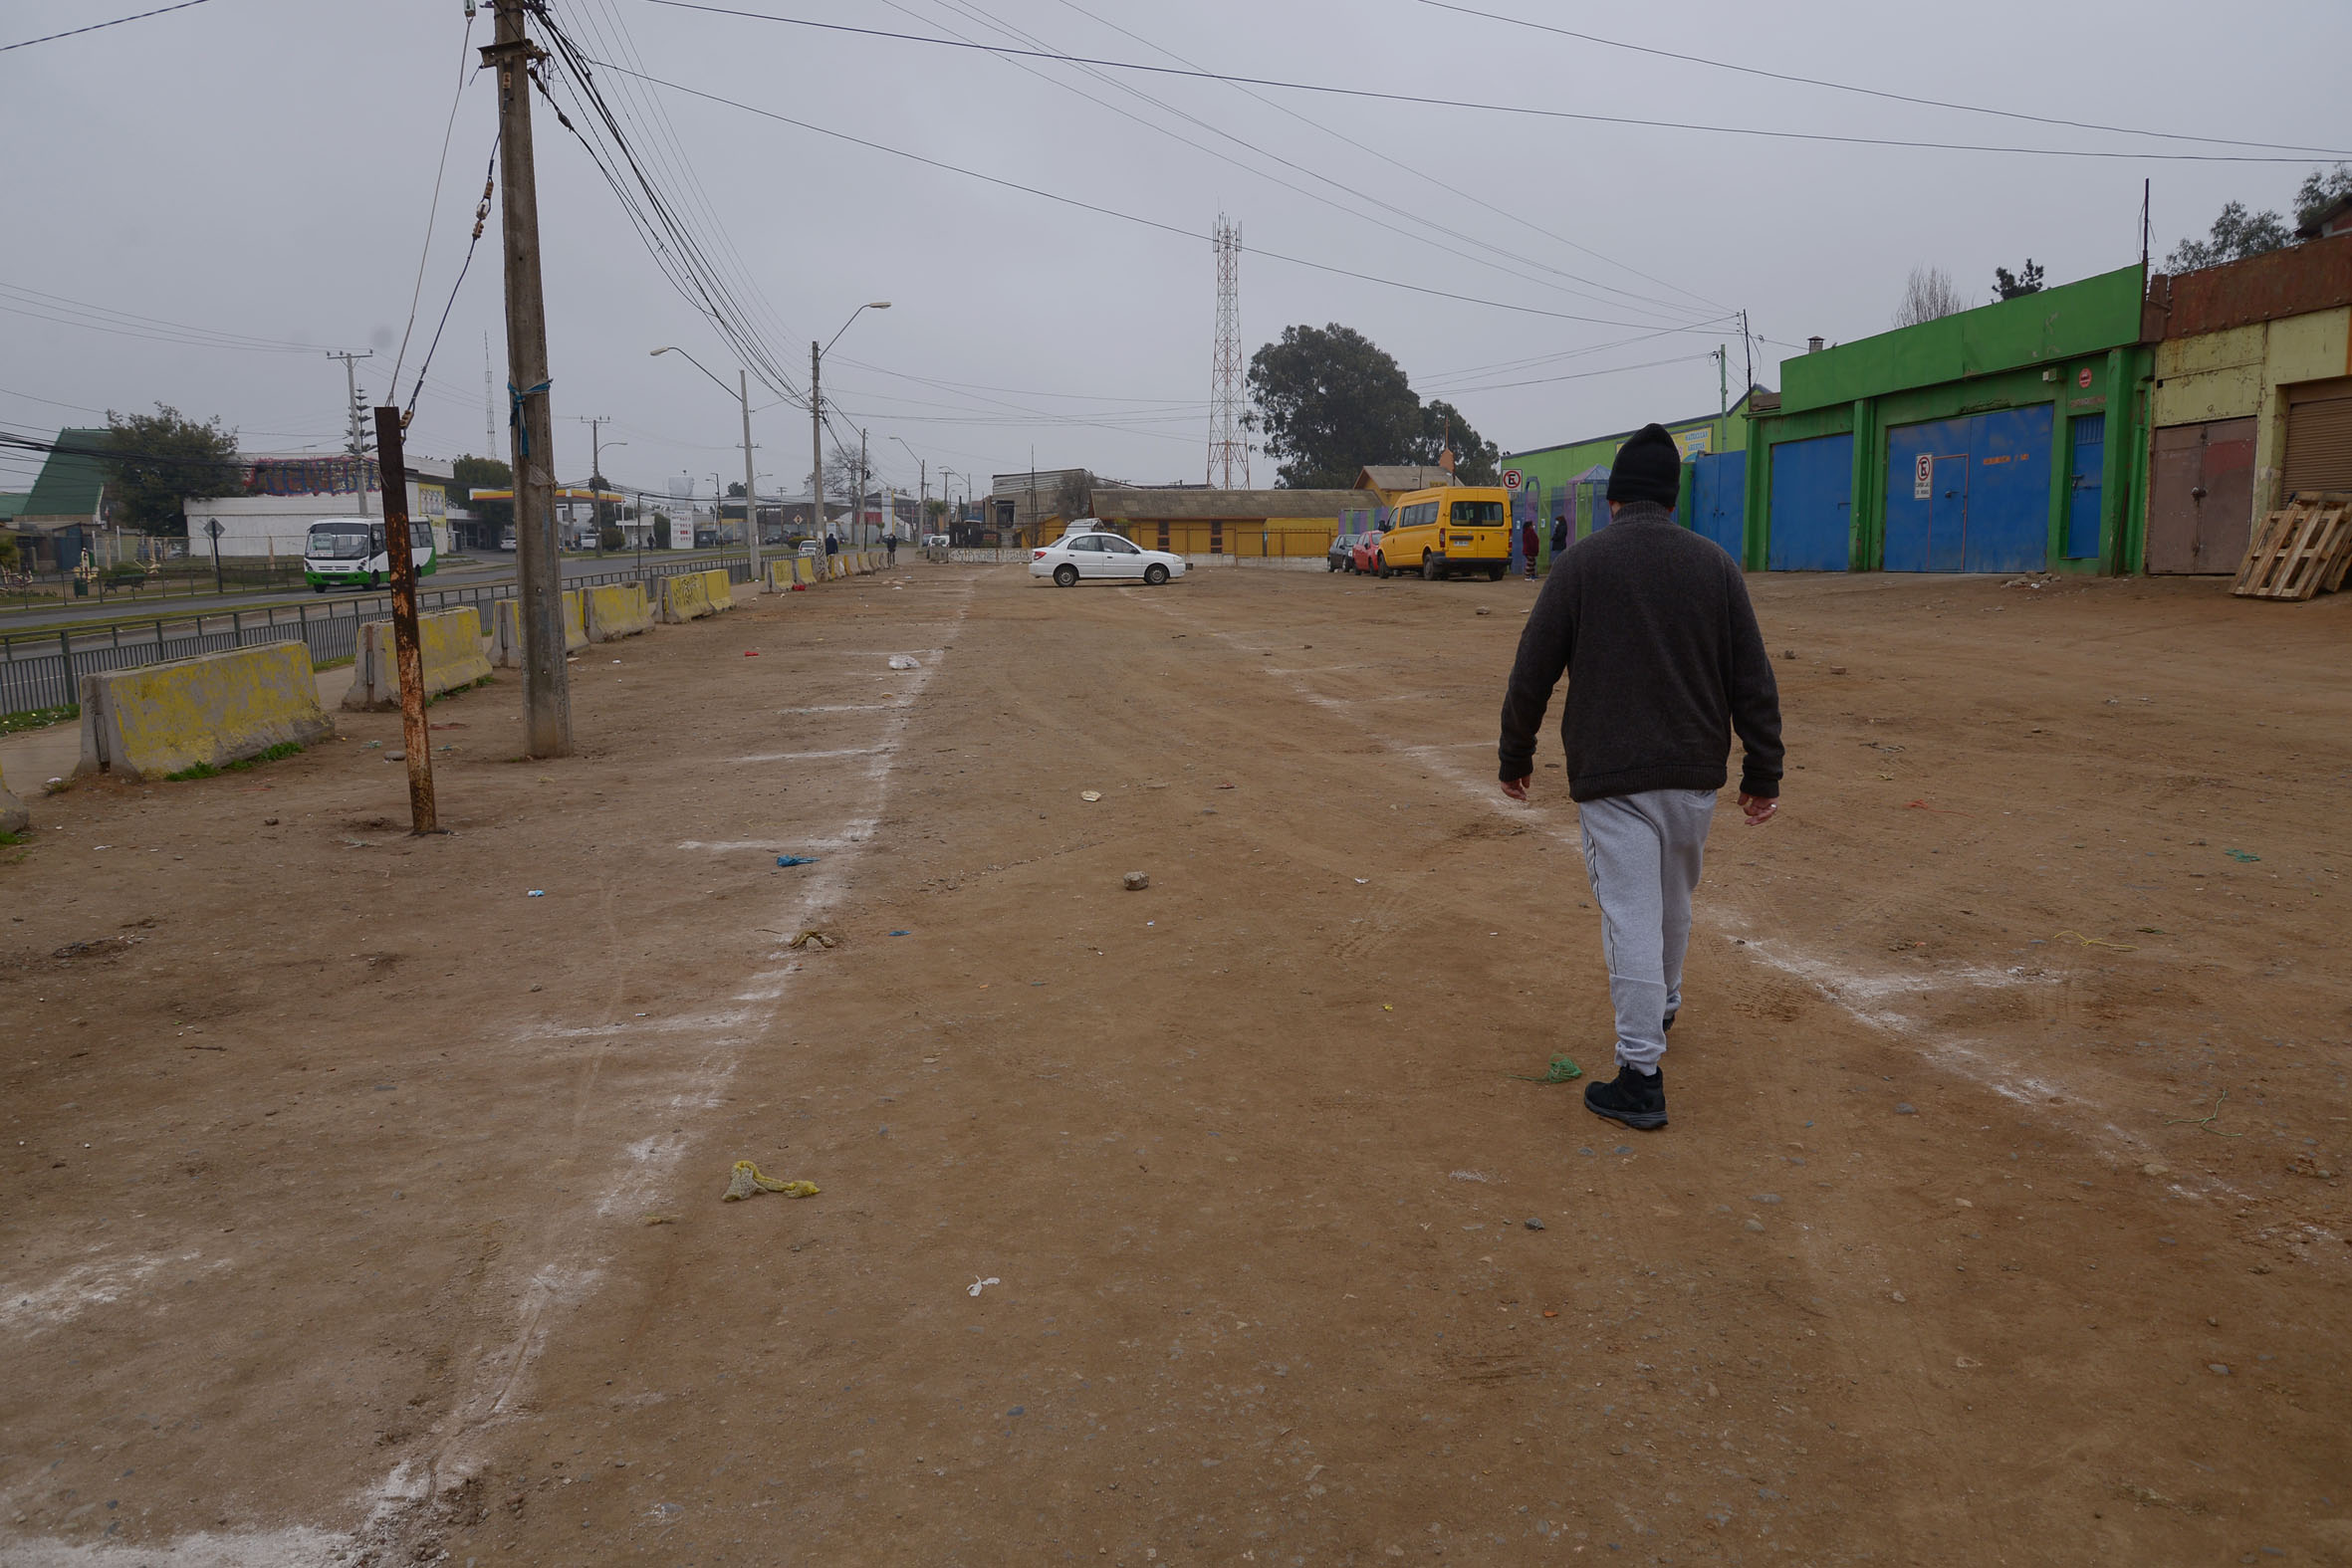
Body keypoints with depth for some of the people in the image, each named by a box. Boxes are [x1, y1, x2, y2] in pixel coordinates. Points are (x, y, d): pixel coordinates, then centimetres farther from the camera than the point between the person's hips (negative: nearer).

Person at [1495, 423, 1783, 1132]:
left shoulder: (1580, 562, -4)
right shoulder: (1715, 563, 5)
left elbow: (1532, 674, -3)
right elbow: (1753, 680, 4)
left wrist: (1515, 756, 9)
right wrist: (1764, 773, 11)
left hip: (1609, 778, -4)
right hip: (1695, 774, 4)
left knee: (1630, 918, -4)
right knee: (1673, 905, 23)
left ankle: (1641, 1074, -3)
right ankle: (1662, 1008, 45)